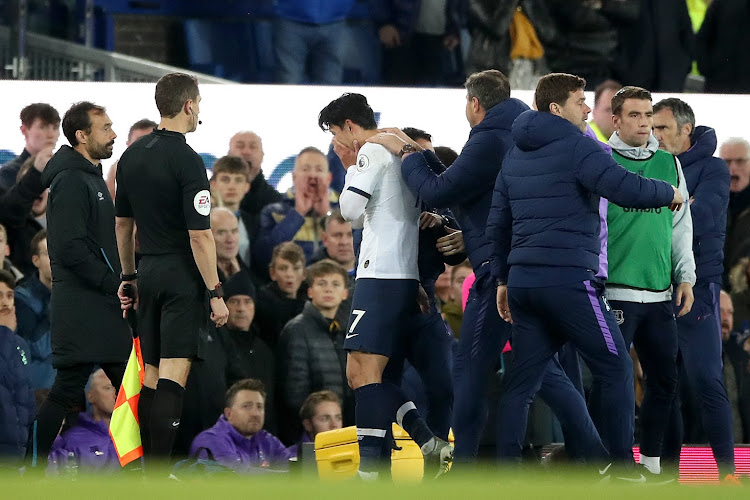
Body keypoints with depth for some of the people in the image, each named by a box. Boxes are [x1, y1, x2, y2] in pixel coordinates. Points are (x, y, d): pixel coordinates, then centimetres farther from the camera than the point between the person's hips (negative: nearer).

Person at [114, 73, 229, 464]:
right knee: (173, 374, -11)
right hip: (183, 274, -7)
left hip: (148, 271, 7)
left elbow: (122, 223, 16)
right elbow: (199, 235, -17)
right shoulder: (186, 160, -14)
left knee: (151, 375, 11)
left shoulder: (132, 155, 9)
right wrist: (215, 293, -12)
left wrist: (128, 277, 25)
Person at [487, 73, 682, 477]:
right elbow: (628, 189, -20)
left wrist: (502, 279, 27)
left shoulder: (515, 155, 17)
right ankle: (622, 468, 3)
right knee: (616, 368, 3)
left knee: (522, 380, 8)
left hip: (522, 280, 8)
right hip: (568, 280, -8)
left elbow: (497, 223, 21)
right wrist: (669, 193, -1)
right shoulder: (576, 147, -9)